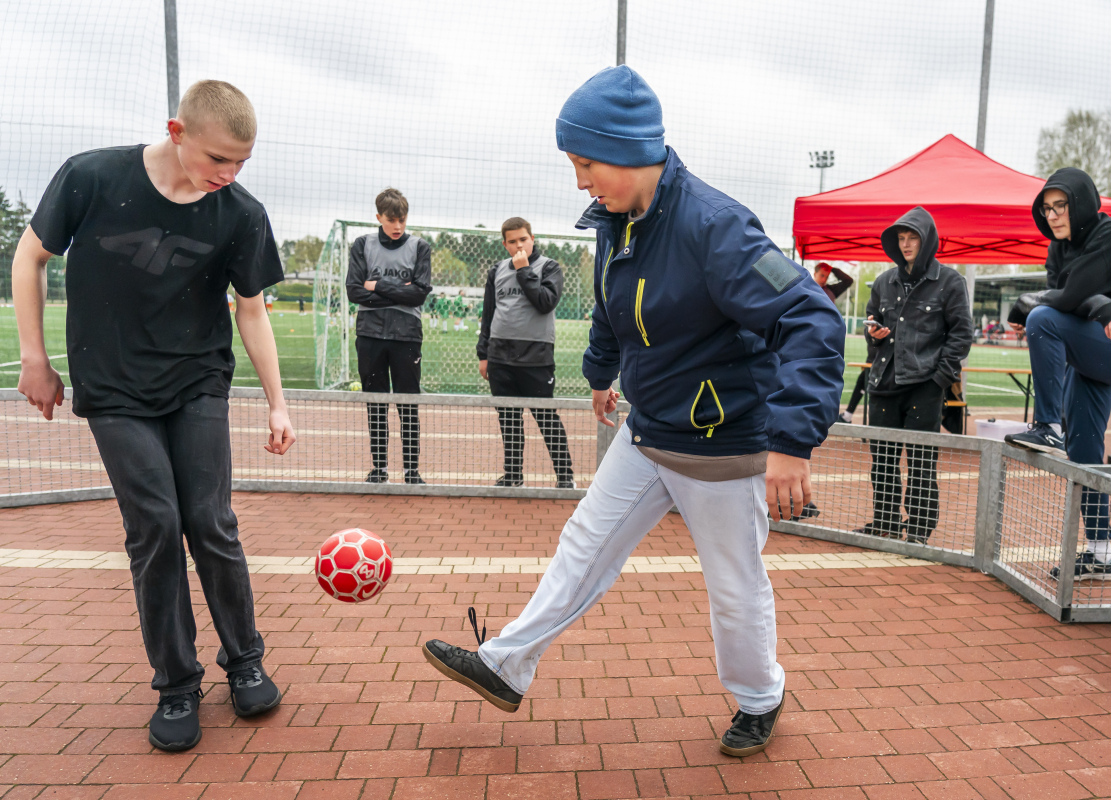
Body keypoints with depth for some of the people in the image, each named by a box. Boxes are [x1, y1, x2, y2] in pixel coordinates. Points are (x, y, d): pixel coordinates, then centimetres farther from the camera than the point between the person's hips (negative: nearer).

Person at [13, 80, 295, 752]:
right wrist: (35, 359, 2)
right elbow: (30, 257, 2)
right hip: (114, 392, 0)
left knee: (211, 524, -4)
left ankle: (245, 660, 17)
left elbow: (251, 310, 1)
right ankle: (176, 685, 11)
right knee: (154, 528, -6)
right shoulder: (92, 178, -12)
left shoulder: (241, 214, -9)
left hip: (199, 386, 1)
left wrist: (278, 404, -2)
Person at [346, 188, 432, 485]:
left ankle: (412, 469, 11)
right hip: (370, 334, 1)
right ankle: (379, 467, 18)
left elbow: (421, 292, -7)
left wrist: (379, 286, -7)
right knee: (375, 404, 8)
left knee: (409, 405, 2)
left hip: (407, 335, -1)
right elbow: (354, 291, -3)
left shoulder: (420, 247, 4)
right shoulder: (362, 245, 7)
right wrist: (398, 294, -8)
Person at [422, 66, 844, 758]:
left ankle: (760, 700, 39)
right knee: (585, 546, 14)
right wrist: (602, 372, 33)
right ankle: (507, 668, 28)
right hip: (646, 435, 7)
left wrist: (792, 439, -41)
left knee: (735, 588, 11)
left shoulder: (713, 225, -26)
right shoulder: (616, 222, 0)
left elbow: (812, 319, -32)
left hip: (725, 448, -7)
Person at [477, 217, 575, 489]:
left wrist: (524, 271, -9)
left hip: (537, 357, -4)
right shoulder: (497, 271, 15)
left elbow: (546, 302, -14)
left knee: (547, 419, -1)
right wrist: (483, 354, 14)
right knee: (508, 419, 10)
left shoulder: (549, 267, 3)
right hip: (500, 357, 4)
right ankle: (513, 474, 22)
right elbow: (488, 314, 17)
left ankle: (565, 475, 10)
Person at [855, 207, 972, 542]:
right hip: (884, 382, 5)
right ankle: (886, 522, 22)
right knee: (882, 456, 8)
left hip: (925, 386, -4)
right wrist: (872, 332, 2)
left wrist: (941, 374, -9)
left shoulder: (949, 281, 2)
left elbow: (961, 333, 0)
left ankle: (919, 529, 10)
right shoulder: (884, 282, 14)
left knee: (921, 461, -2)